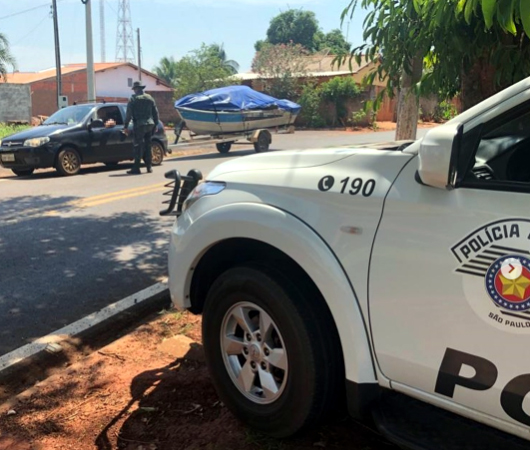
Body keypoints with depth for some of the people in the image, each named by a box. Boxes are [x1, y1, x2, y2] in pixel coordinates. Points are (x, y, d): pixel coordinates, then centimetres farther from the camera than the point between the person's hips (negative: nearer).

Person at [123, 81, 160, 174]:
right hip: (149, 125, 5)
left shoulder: (133, 99, -5)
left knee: (138, 146, -5)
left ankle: (136, 168, -7)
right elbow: (155, 112, 13)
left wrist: (125, 126, -5)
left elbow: (129, 114, -8)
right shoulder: (150, 98, 11)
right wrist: (155, 124, 20)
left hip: (139, 125, -5)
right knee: (147, 146, 12)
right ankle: (149, 167, 14)